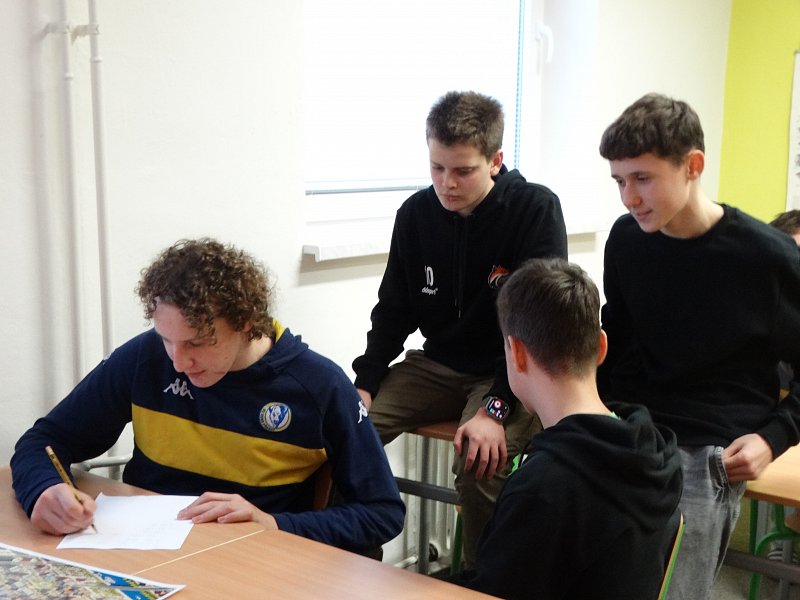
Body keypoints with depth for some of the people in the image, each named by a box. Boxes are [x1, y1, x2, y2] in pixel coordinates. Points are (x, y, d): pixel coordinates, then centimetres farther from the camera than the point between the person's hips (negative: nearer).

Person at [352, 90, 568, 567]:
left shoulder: (537, 209, -14)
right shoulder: (416, 213, 0)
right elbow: (395, 311, 9)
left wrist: (496, 408, -28)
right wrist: (365, 382, -6)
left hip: (514, 373, -5)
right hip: (439, 365, 5)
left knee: (478, 463, -32)